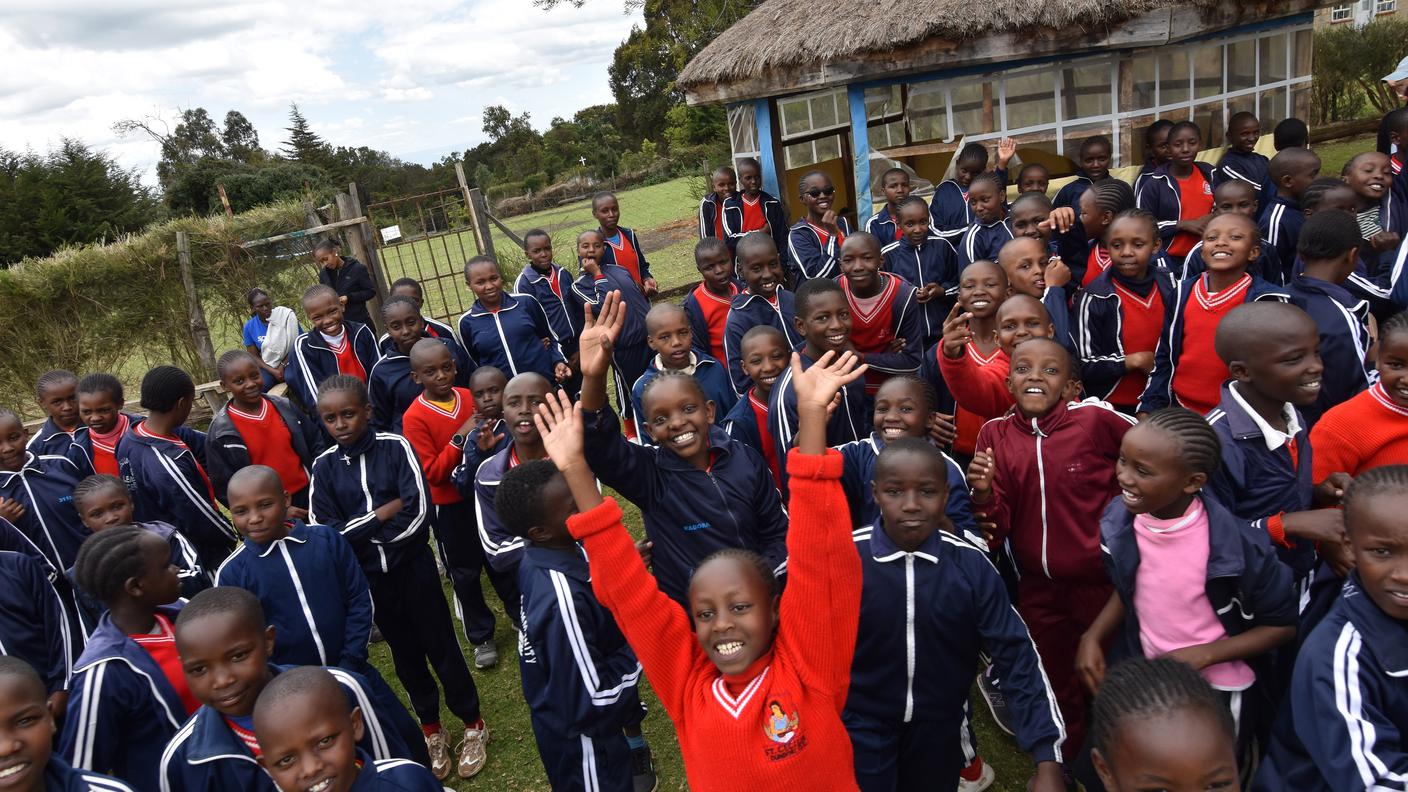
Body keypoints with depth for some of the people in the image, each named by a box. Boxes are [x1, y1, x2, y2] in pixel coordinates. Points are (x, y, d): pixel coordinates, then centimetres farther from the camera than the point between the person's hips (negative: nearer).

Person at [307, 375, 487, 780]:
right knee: (404, 650, 17)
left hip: (413, 565, -3)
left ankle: (472, 725, 28)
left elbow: (418, 512, -19)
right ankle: (432, 729, 36)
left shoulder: (395, 446, -12)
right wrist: (383, 512, -17)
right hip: (370, 577, 3)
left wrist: (361, 532, -13)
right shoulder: (324, 466, -4)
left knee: (440, 645, 8)